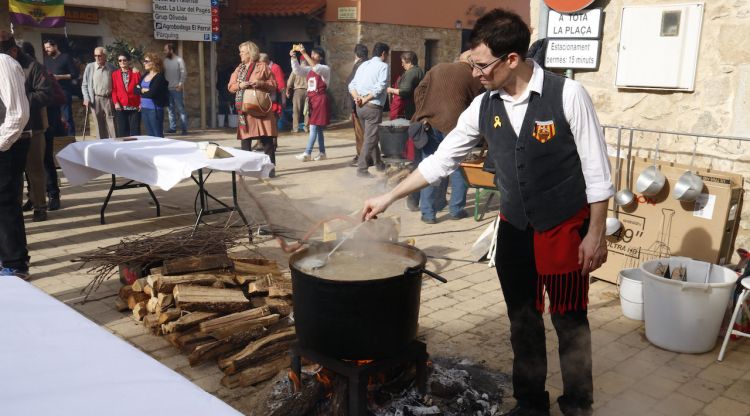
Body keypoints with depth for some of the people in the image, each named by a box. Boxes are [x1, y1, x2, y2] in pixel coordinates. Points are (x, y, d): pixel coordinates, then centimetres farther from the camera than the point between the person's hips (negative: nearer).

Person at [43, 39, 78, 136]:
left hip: (64, 91, -6)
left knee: (67, 117, -8)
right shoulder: (47, 59, 18)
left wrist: (60, 77, -13)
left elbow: (75, 74, -4)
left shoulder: (66, 57, 1)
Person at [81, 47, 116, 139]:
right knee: (100, 125, 6)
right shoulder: (90, 67, 3)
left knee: (112, 123, -3)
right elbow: (84, 84, 8)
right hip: (95, 100, 1)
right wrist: (86, 98, -2)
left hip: (108, 99, 0)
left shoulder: (111, 67, 4)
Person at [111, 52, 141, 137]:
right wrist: (116, 102, -7)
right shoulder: (115, 74, 8)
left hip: (135, 107, -1)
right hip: (121, 107, 1)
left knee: (135, 132, -1)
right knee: (122, 132, 3)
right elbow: (114, 90, 6)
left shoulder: (135, 72, 5)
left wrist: (141, 103, -8)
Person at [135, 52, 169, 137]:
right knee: (149, 135, 13)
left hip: (154, 109, -8)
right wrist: (144, 90, -11)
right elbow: (136, 89, 8)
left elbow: (152, 93, -19)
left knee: (157, 135, -3)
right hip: (144, 109, 8)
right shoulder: (145, 75, 12)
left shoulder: (159, 77, -10)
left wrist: (141, 91, -1)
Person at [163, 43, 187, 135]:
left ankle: (184, 129, -4)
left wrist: (180, 84, -18)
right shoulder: (165, 61, 12)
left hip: (177, 89, -6)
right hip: (167, 89, 6)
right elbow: (163, 73, 13)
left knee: (181, 109, -5)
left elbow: (184, 73, -9)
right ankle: (172, 127, 15)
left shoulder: (179, 60, -4)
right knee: (171, 109, 9)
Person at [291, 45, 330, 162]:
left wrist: (304, 54, -26)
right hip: (311, 99, 8)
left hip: (320, 99, -8)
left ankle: (307, 153, -11)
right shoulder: (309, 70, 16)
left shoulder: (325, 69, -5)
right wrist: (294, 58, -11)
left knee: (314, 127, -10)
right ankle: (322, 153, 15)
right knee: (318, 128, 10)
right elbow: (297, 70, 4)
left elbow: (315, 67, -25)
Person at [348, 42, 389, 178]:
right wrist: (366, 99, -13)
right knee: (370, 138, -4)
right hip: (373, 106, -8)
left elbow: (352, 85, 7)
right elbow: (379, 87, -18)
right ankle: (361, 169, -6)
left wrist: (357, 97, -7)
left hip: (360, 106, 8)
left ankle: (379, 164, 32)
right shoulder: (383, 66, -5)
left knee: (371, 136, 19)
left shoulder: (363, 65, 15)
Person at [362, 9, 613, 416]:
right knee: (522, 321, 15)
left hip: (565, 229, -4)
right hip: (513, 229, 5)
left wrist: (596, 233, -12)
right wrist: (389, 196, 4)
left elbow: (596, 170, -12)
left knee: (569, 320, 11)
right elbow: (442, 159, 4)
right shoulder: (484, 106, -4)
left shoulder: (567, 95, -17)